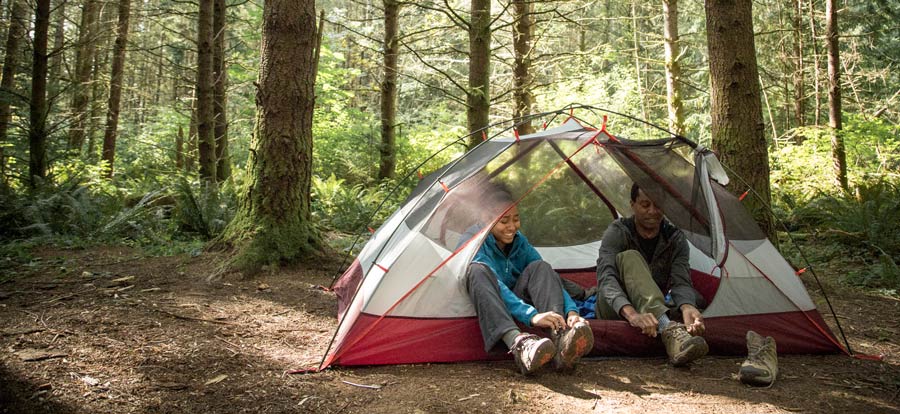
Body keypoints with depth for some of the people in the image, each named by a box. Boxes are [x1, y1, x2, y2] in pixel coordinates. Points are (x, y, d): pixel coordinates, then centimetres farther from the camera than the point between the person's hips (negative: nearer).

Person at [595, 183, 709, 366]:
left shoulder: (675, 239, -1)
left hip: (653, 313, 4)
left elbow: (681, 282, -16)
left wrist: (687, 307, -41)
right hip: (614, 312, -3)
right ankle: (668, 330, -52)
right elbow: (606, 278, -28)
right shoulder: (617, 232, -12)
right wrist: (631, 313, -47)